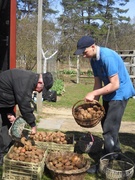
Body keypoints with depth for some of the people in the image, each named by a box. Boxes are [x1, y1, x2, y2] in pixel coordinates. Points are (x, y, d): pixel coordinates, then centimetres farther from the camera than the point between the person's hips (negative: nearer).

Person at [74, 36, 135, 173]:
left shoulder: (107, 57, -27)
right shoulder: (93, 59, 1)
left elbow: (115, 85, -28)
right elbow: (98, 82, 5)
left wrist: (93, 94, -25)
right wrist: (94, 101, -1)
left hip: (119, 93, -9)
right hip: (109, 93, 9)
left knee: (109, 129, -8)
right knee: (106, 125, 15)